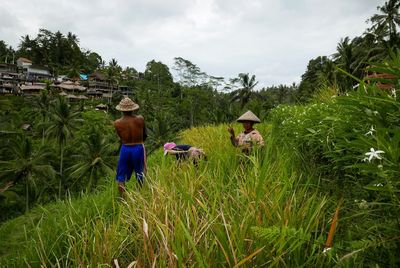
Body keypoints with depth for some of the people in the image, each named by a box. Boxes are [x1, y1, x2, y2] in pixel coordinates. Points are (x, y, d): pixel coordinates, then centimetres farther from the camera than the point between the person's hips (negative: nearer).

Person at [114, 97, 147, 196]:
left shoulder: (117, 123, -9)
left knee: (121, 177, 13)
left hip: (125, 149, 0)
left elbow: (121, 138, 2)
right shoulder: (140, 119, -9)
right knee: (140, 175, 16)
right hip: (138, 148, 0)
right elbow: (145, 136, 3)